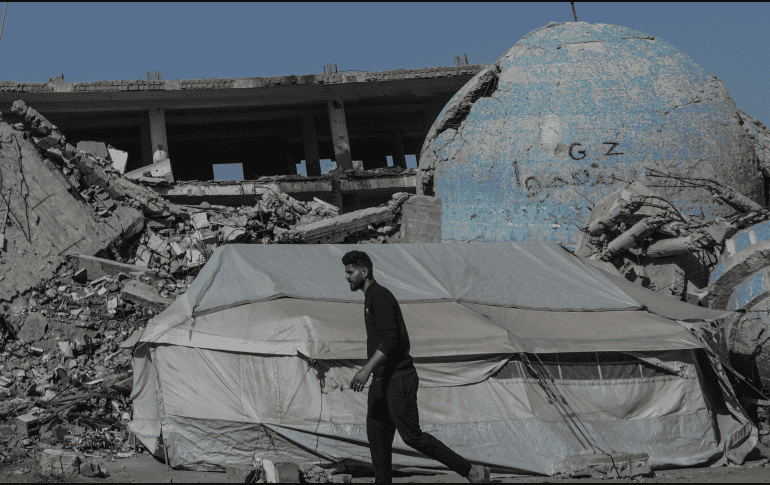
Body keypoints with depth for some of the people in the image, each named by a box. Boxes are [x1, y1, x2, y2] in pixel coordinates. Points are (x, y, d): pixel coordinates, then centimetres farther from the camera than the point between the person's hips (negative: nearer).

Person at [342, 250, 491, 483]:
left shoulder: (380, 296, -14)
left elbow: (390, 339, -24)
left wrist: (366, 369, -32)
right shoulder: (371, 298, 18)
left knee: (412, 436, -9)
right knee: (376, 436, 5)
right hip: (382, 379, 10)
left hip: (398, 379, -10)